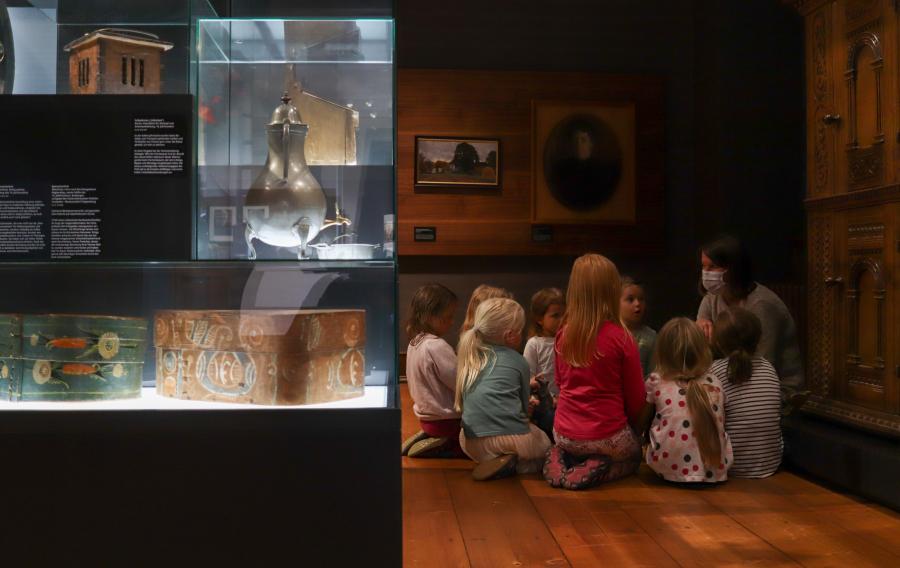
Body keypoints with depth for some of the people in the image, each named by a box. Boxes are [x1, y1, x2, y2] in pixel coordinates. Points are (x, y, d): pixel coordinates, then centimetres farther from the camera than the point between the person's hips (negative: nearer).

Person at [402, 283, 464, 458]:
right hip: (445, 420, -9)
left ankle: (429, 439, 11)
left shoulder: (414, 343, 4)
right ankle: (443, 447, -5)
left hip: (426, 416, 9)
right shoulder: (437, 346, -25)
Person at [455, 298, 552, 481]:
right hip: (513, 439, -4)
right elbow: (524, 406, 8)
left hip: (473, 445, 4)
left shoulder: (467, 357, 11)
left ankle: (490, 462, 3)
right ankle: (515, 465, -6)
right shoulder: (517, 361, 1)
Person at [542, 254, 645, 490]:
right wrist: (630, 424, 15)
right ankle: (596, 470, -4)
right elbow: (636, 396, -5)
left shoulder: (563, 335, -4)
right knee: (633, 456, 28)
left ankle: (559, 462, 4)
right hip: (607, 436, -4)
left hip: (564, 435, 5)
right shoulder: (622, 339, -16)